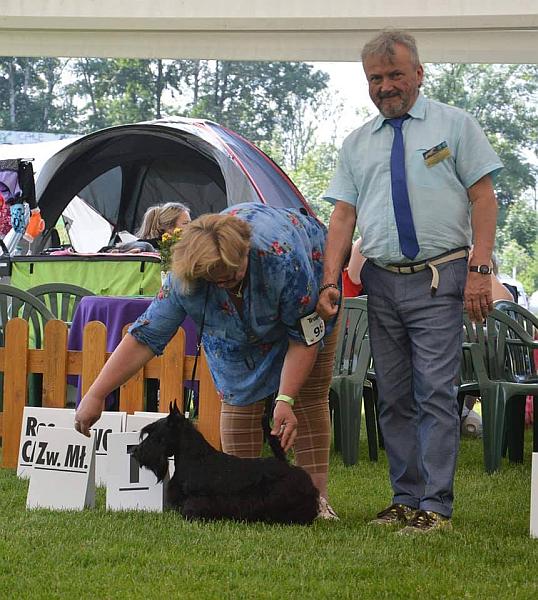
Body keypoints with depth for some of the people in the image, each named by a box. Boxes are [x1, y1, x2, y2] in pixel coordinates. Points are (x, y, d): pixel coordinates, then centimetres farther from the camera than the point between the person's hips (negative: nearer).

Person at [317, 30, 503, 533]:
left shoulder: (453, 125, 3)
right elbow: (343, 215, 9)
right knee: (393, 398, 8)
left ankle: (435, 506, -8)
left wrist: (480, 270, -11)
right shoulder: (357, 143, 14)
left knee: (435, 393, -10)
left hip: (438, 281, -5)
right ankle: (406, 499, 15)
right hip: (382, 282, 5)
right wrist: (330, 281, -3)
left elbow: (483, 198, -1)